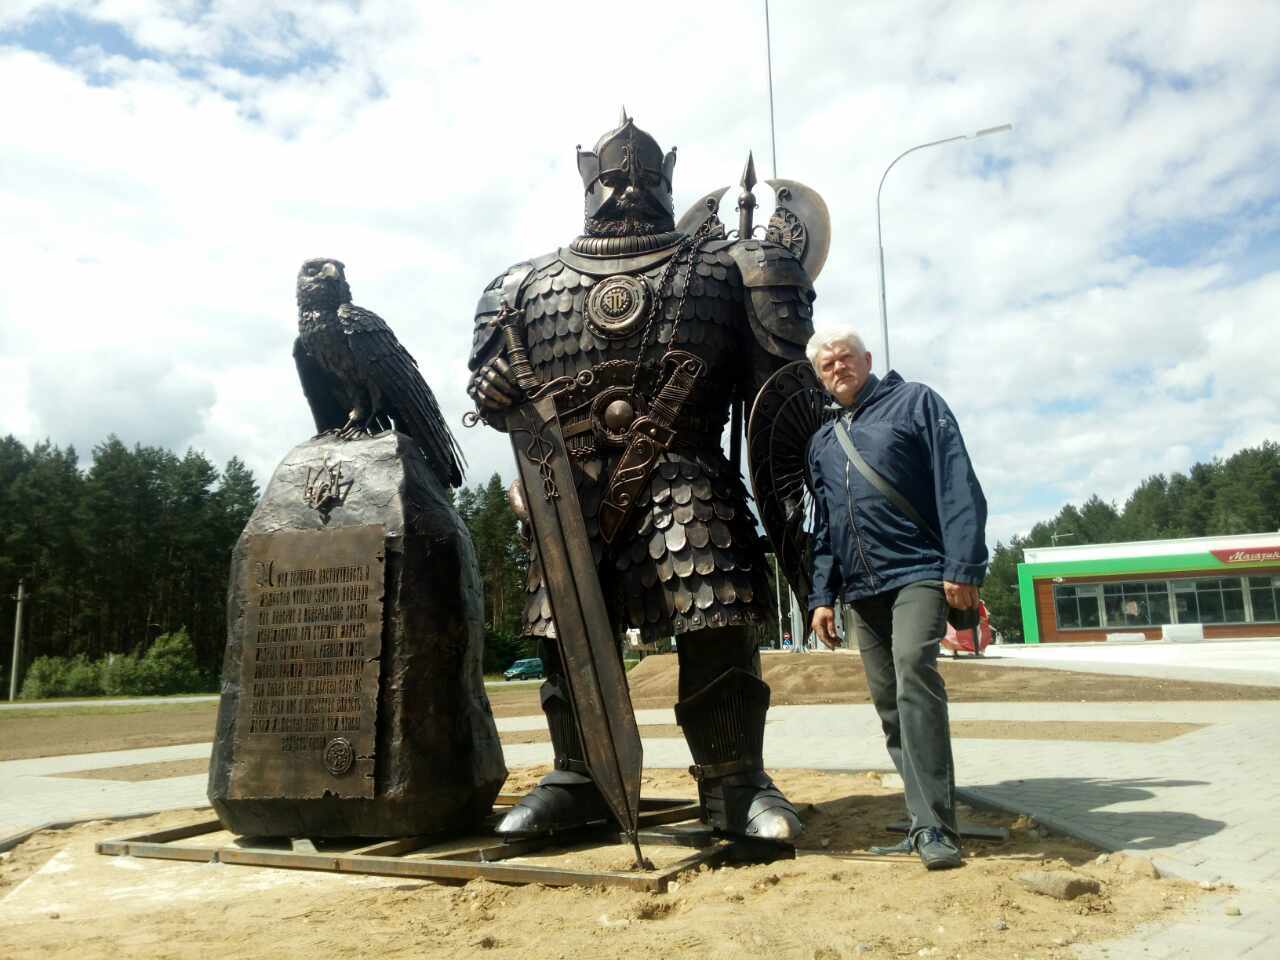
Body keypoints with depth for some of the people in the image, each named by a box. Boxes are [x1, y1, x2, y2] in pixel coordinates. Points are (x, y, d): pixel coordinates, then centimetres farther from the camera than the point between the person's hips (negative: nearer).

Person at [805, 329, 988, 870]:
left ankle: (935, 827, -21)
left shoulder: (915, 403, 5)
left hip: (918, 573, -6)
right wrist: (822, 596, 14)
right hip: (860, 590, 6)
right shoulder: (822, 442, 21)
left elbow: (958, 486, -5)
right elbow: (823, 527, 23)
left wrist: (963, 566, -15)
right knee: (889, 702, 5)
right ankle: (925, 825, 12)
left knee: (913, 669, -24)